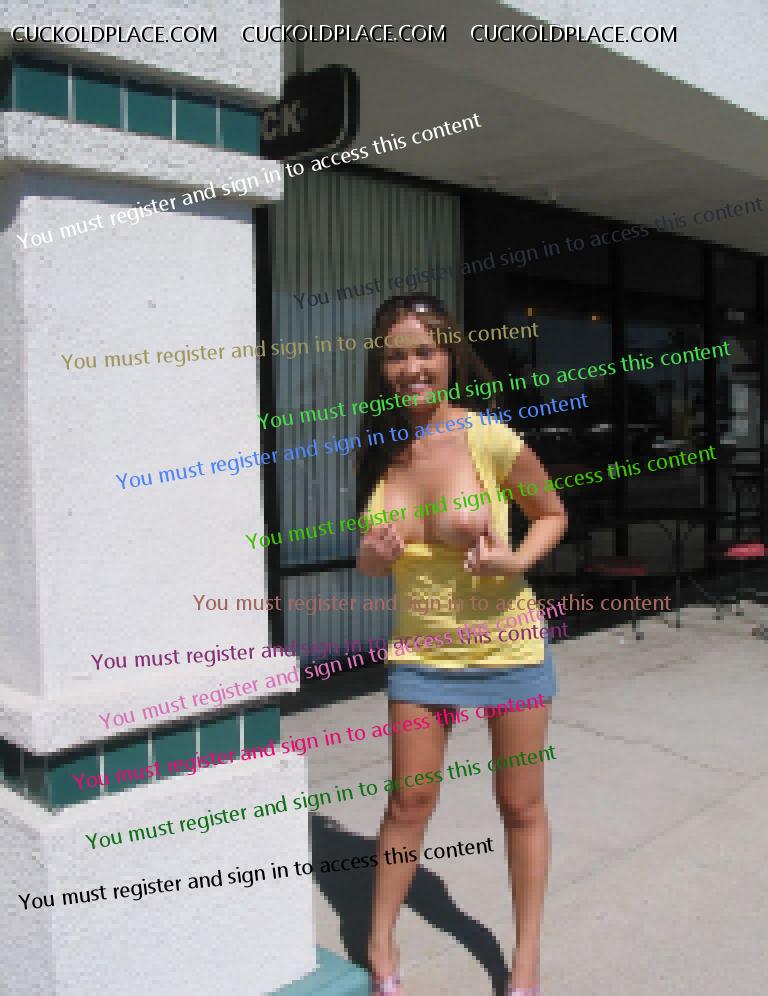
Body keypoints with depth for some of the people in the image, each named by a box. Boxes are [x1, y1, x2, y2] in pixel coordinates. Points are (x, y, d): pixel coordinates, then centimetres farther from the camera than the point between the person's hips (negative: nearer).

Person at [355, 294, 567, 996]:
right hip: (420, 650, 3)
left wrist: (515, 561, -21)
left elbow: (552, 514, -2)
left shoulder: (489, 438, -17)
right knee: (409, 802, 12)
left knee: (521, 805, 11)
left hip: (507, 647, -2)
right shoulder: (379, 449, -4)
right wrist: (376, 554, -15)